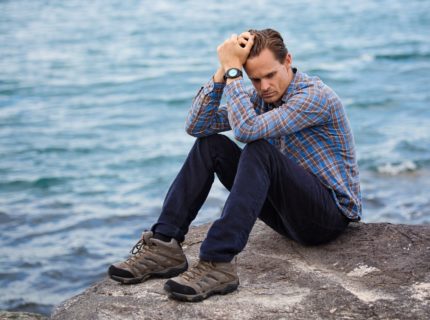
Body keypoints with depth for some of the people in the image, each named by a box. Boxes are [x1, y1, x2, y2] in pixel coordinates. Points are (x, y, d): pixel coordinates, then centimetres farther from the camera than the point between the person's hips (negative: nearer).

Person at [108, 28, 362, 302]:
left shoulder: (317, 96, -19)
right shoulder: (261, 96, 5)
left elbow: (247, 129, -33)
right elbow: (197, 125, -4)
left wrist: (233, 69, -25)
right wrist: (223, 70, -13)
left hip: (333, 212, -7)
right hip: (291, 210, 8)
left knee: (259, 150, -33)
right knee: (210, 145, -4)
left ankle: (218, 262, -40)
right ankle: (165, 244, -13)